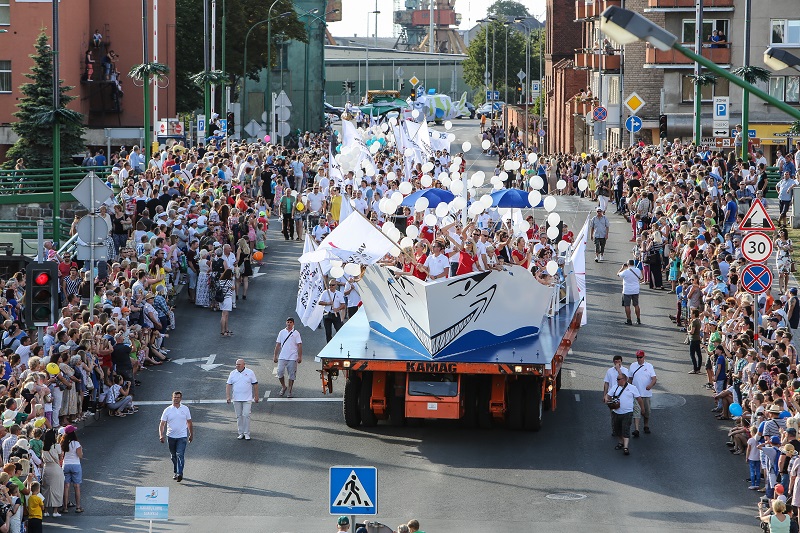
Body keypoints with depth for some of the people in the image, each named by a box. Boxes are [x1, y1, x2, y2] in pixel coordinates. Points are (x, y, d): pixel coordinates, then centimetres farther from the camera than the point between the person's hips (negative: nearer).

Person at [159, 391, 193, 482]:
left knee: (180, 455, -15)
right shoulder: (167, 410, 0)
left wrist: (191, 434, 17)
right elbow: (162, 424, -3)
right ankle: (175, 472, 29)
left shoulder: (185, 409, 3)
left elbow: (189, 422, 14)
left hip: (182, 436, -2)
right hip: (171, 436, 2)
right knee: (173, 456, 12)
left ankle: (180, 474, -22)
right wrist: (161, 435, -16)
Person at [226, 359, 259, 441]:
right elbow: (228, 385, 3)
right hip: (236, 399, 3)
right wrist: (228, 396, -7)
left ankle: (247, 434, -2)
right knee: (239, 416, 7)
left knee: (246, 415, -9)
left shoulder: (250, 373, -1)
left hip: (247, 399, -3)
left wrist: (256, 396, 3)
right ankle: (241, 433, 15)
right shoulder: (233, 373, 4)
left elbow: (255, 384, 4)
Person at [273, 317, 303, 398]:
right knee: (280, 372, -7)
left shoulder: (296, 333, 2)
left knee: (292, 375, 1)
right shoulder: (282, 332, 10)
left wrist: (300, 357, -7)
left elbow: (299, 345, 0)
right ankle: (283, 387, 15)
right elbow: (278, 345, 12)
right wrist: (275, 356, 9)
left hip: (292, 357, -2)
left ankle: (290, 391, 11)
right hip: (282, 357, 2)